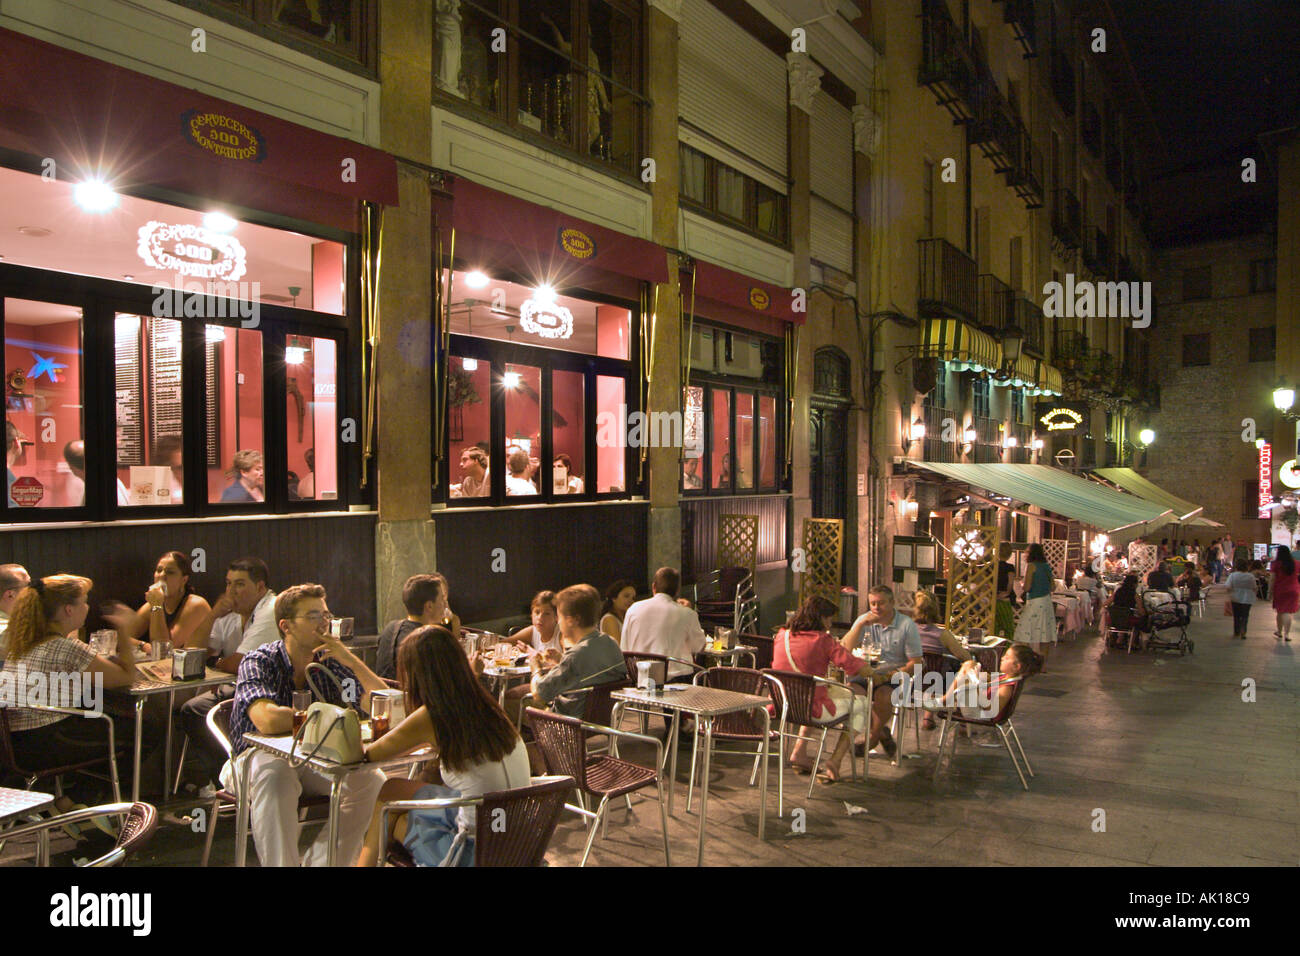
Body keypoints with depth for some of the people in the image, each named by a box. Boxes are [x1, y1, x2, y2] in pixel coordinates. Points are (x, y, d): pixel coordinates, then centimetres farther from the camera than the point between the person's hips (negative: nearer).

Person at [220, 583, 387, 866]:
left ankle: (320, 862, -6)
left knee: (371, 780, -18)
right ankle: (282, 862, -22)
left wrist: (351, 659, -20)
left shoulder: (332, 662, 0)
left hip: (316, 757, 4)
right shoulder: (259, 662, -13)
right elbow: (267, 721, -32)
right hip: (259, 755, -4)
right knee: (276, 777, -37)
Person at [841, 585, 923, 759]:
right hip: (867, 673, 3)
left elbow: (915, 663, -7)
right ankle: (882, 733, -2)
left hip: (895, 675, -3)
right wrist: (861, 624, -18)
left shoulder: (907, 625, -5)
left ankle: (873, 738, -6)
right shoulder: (864, 621, 5)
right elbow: (845, 649, -6)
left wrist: (888, 676, -20)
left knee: (883, 695, -34)